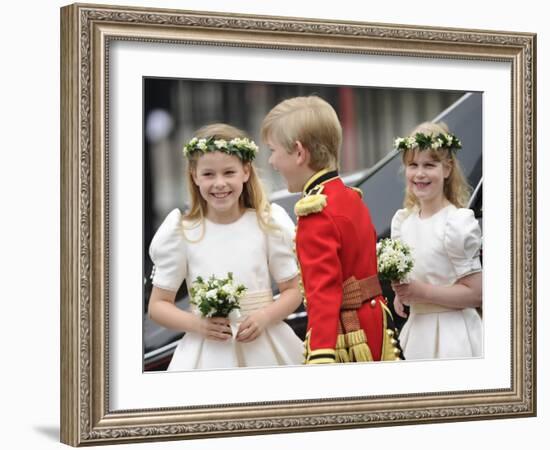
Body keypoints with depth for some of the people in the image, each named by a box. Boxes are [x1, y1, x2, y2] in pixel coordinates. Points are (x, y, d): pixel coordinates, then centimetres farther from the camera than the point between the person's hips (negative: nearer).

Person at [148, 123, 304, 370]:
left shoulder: (268, 224, -1)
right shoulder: (180, 232, -2)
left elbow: (293, 290, 5)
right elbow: (158, 304, 2)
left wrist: (264, 317, -13)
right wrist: (197, 324, -14)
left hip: (265, 346, 1)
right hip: (207, 352, 0)